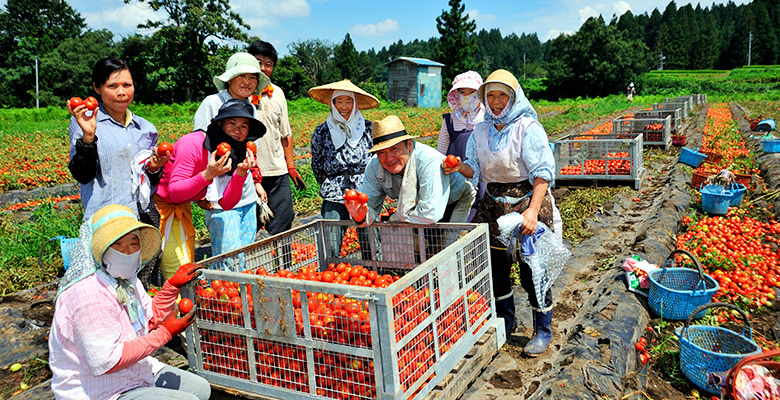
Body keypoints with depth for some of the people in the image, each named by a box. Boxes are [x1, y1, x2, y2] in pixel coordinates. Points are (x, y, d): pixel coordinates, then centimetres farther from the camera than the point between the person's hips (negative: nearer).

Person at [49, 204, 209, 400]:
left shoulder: (125, 277, 2)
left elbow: (151, 318, 14)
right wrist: (165, 333, -26)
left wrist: (173, 284, 0)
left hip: (135, 372, 10)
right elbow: (106, 362, -31)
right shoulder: (89, 295, -29)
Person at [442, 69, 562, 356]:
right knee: (496, 266, 13)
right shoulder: (480, 131, 8)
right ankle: (505, 322, 35)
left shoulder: (528, 128, -10)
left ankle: (543, 331, 18)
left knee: (532, 270, -1)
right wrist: (460, 167, -12)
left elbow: (542, 173, -16)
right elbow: (476, 169, 11)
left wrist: (533, 210, -27)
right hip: (493, 205, 6)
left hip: (527, 201, -5)